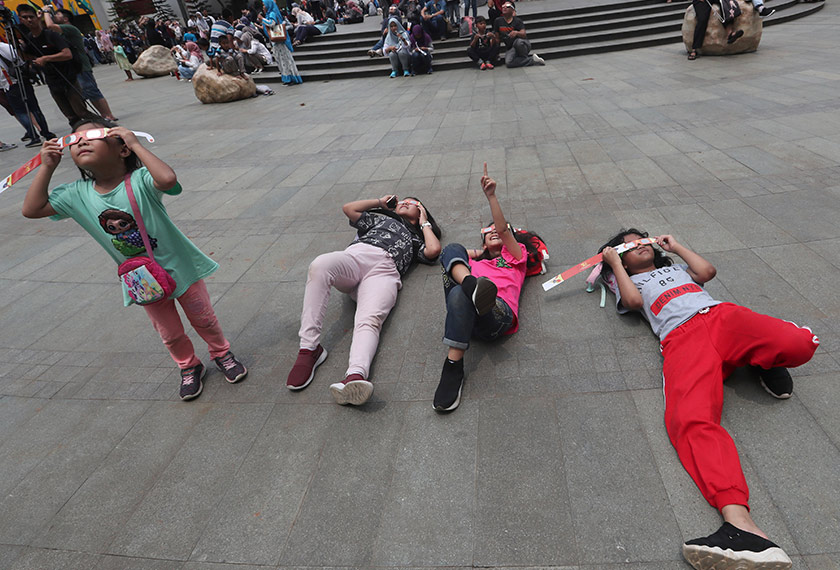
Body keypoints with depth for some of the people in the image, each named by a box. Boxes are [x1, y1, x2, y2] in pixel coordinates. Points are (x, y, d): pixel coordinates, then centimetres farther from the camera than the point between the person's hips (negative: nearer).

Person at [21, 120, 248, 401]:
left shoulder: (140, 180, -22)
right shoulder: (78, 194, -6)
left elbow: (168, 179, -44)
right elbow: (32, 209, -3)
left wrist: (136, 144, -33)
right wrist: (47, 167, -8)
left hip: (180, 268, -4)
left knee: (203, 319, 15)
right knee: (170, 334, 18)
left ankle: (222, 353, 42)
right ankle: (189, 367, 44)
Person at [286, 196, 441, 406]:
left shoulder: (417, 239, 37)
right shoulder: (380, 219, 43)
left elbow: (433, 250, 15)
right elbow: (349, 208, 33)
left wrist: (425, 224, 31)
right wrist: (380, 202, 42)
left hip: (384, 271, -1)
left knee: (370, 319, -34)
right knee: (320, 265, -36)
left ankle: (355, 376, -64)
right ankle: (309, 348, -37)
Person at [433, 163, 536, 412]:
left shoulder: (515, 256, 28)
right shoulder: (476, 261, 40)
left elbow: (503, 229, 9)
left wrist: (491, 196, -2)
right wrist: (468, 255, 28)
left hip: (498, 314, -3)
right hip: (463, 310, 3)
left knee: (460, 295, -38)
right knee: (452, 249, -12)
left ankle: (454, 366, -35)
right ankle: (471, 286, -43)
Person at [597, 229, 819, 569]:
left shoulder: (677, 268, 41)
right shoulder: (629, 282, 32)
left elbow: (707, 271, 21)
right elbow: (634, 300, 9)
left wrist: (677, 246, 33)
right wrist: (614, 263, 21)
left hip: (722, 315, 4)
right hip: (682, 338, -4)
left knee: (799, 343, -33)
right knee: (690, 420, -36)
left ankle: (764, 360, -1)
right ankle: (741, 524, -49)